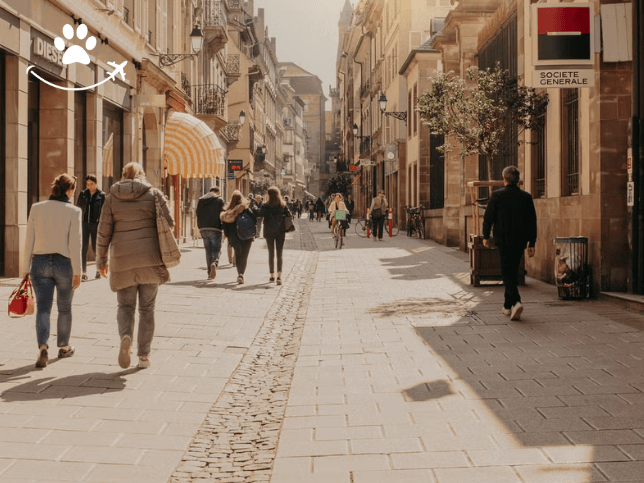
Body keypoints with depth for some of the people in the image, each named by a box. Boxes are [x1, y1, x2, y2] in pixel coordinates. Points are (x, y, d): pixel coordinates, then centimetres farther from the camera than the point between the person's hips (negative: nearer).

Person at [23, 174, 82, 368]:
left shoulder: (36, 208, 2)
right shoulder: (73, 211, -7)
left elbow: (29, 240, 2)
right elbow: (75, 244, -11)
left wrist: (26, 269, 8)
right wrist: (77, 272, -8)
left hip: (40, 264, 2)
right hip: (64, 264, -2)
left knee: (43, 308, 0)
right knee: (64, 308, 16)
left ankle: (43, 347, -20)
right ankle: (63, 347, 30)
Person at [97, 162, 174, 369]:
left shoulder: (112, 197, 4)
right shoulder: (154, 194, 1)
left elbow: (104, 232, 4)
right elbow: (169, 223, 1)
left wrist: (102, 260, 12)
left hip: (122, 259, 0)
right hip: (150, 259, 0)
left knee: (125, 305, 11)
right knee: (147, 308, 10)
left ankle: (125, 335, -19)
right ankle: (144, 355, 9)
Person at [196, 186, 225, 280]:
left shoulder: (201, 200, 11)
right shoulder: (219, 200, -2)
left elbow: (198, 214, 12)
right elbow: (222, 215, -7)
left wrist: (200, 227, 20)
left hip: (204, 229, 4)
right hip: (215, 229, -4)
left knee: (208, 251, 13)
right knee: (216, 249, 1)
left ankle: (210, 273, 13)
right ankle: (214, 264, -30)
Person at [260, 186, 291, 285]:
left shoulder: (266, 206, -9)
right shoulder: (283, 205, -3)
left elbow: (260, 215, -14)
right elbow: (289, 216, -1)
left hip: (269, 232, -1)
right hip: (280, 232, 1)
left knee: (271, 254, 11)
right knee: (279, 254, 1)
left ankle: (272, 276, 16)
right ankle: (279, 276, -15)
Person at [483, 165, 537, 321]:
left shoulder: (497, 195, -8)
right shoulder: (526, 197, 2)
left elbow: (488, 217, -4)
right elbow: (532, 222, 4)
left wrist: (486, 237, 10)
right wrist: (531, 244, 10)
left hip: (503, 240, -4)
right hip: (520, 241, 4)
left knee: (507, 274, -2)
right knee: (512, 272, 17)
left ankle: (516, 302, -24)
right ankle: (508, 306, 26)